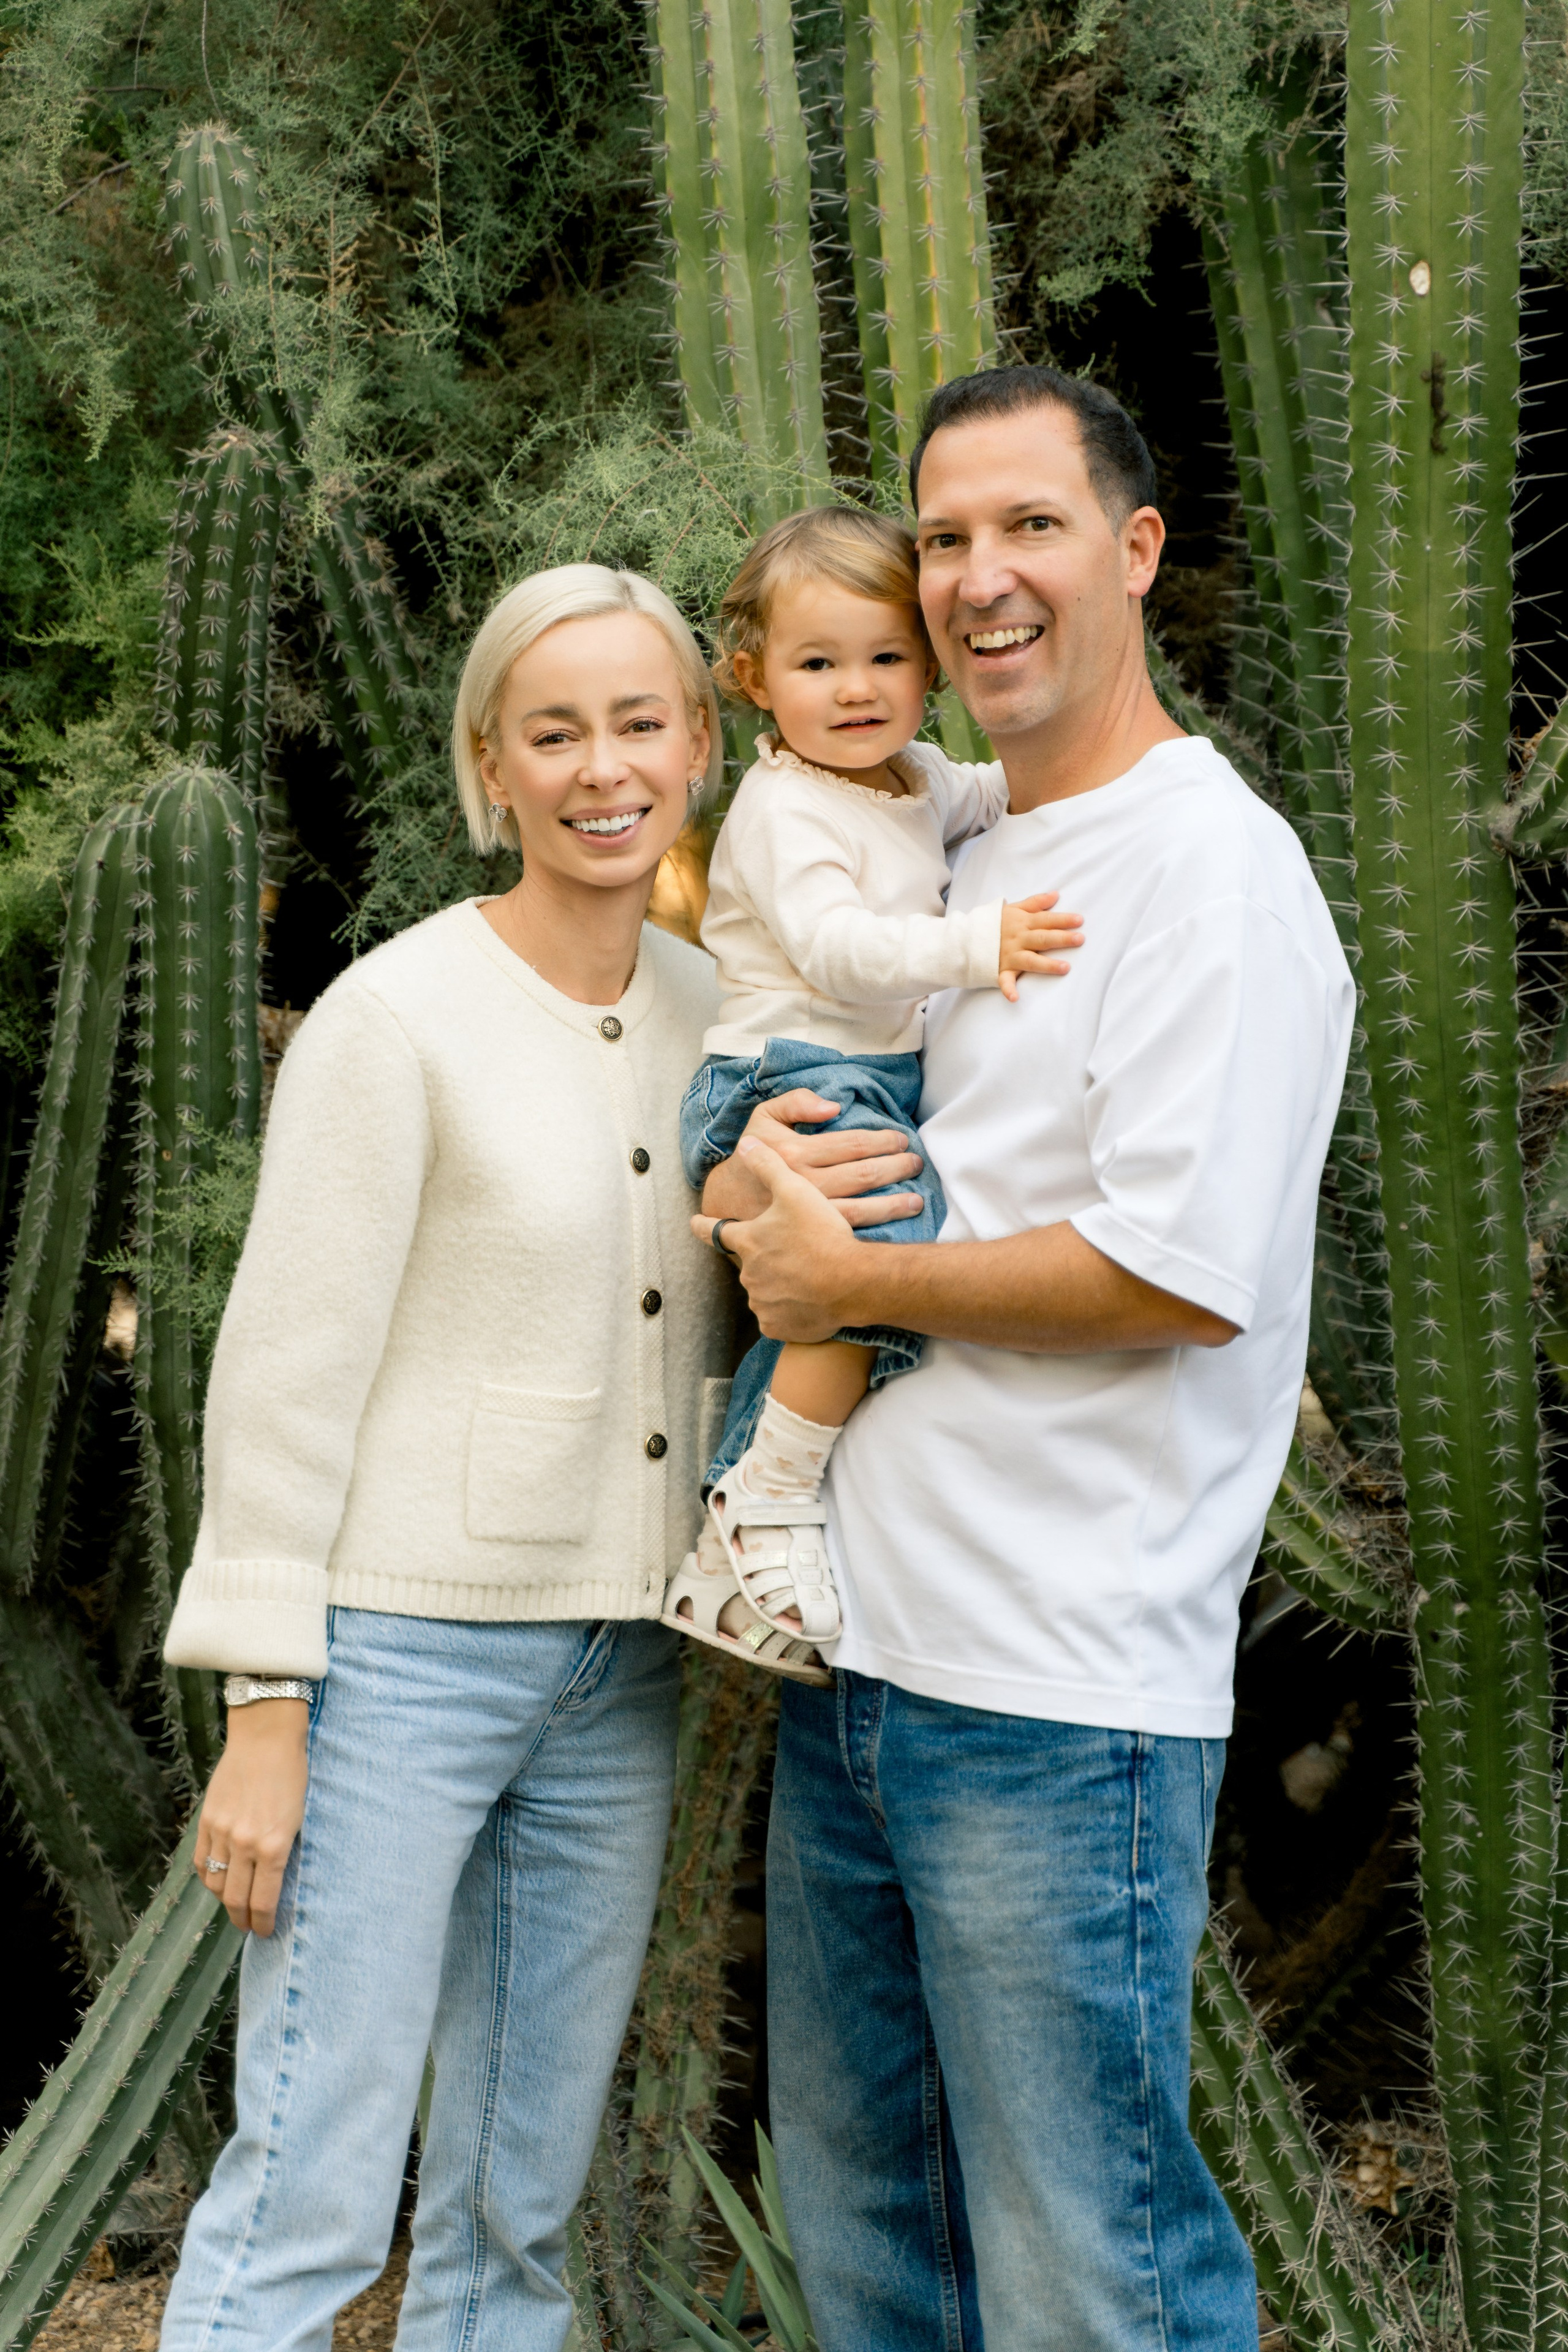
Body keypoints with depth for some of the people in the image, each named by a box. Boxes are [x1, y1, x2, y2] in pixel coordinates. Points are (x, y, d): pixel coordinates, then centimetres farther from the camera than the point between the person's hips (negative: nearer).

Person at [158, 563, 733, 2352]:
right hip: (403, 1650, -6)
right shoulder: (397, 1020, -12)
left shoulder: (713, 1013, 7)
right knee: (308, 2199, -4)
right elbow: (284, 1380, -12)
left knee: (520, 2206, 14)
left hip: (618, 1668, 6)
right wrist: (263, 1714, -13)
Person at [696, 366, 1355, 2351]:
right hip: (856, 1657, 9)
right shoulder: (948, 859, 16)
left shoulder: (1214, 869, -11)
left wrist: (846, 1276, -11)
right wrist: (747, 1184, -1)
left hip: (1057, 1697, -9)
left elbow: (1184, 1272, -21)